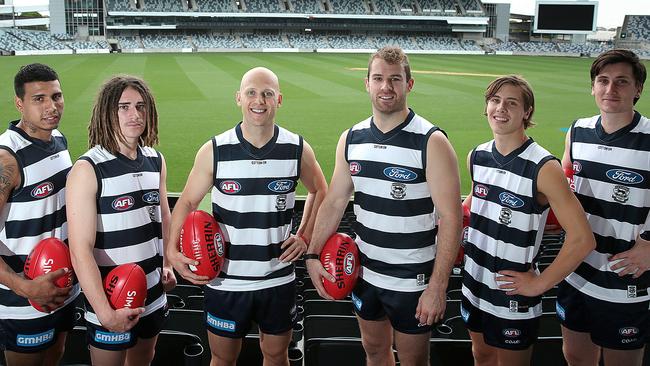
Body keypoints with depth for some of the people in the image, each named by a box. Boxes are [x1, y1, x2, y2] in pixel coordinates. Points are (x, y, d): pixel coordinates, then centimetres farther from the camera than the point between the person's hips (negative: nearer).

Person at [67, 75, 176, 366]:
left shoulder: (155, 160, 2)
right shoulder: (87, 170, -17)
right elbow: (81, 251, -21)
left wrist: (167, 264, 9)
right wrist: (105, 312, -24)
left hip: (153, 295, 6)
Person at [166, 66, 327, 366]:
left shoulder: (298, 150, -5)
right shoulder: (214, 151, -9)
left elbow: (319, 191, 13)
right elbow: (187, 202, 0)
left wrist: (305, 236, 3)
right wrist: (173, 250, -14)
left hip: (279, 281, 1)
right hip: (225, 281, -1)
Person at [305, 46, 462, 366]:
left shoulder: (431, 142, -17)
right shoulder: (351, 139, 0)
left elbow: (450, 219, -18)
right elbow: (334, 201, 7)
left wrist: (438, 288, -20)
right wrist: (312, 255, -1)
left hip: (412, 281, -5)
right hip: (365, 274, 5)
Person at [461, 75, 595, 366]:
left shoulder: (543, 168, -20)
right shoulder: (476, 157, -1)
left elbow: (582, 239, -22)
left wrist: (540, 283, -16)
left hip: (514, 296, -5)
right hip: (474, 285, 6)